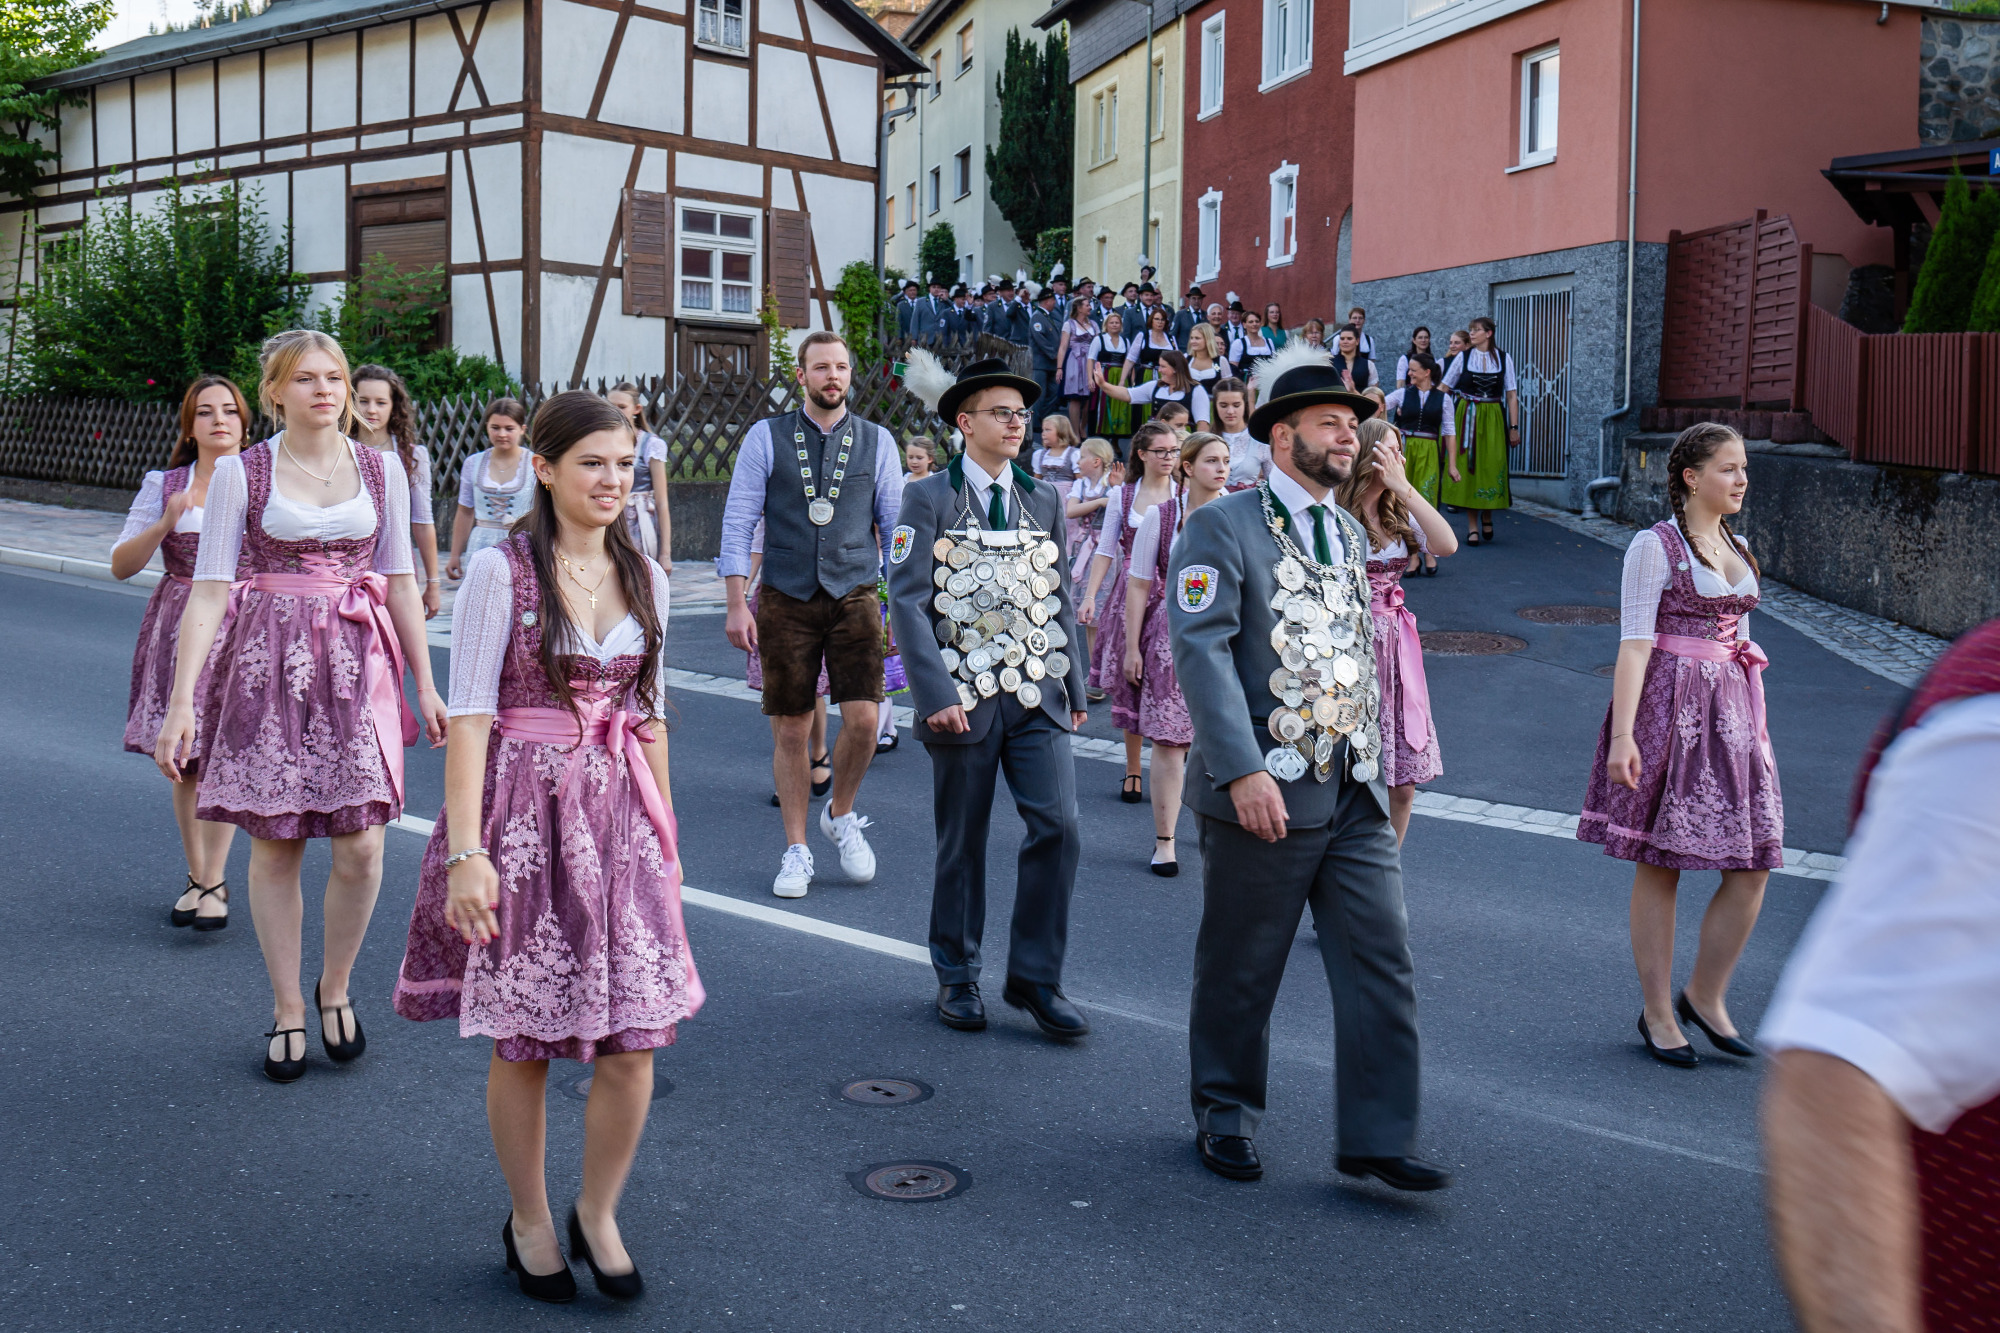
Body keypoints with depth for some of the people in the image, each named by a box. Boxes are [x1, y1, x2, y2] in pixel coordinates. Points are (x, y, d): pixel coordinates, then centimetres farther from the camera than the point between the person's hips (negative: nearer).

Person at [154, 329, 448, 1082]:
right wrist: (181, 701, -10)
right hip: (268, 665, -1)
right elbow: (209, 588, -4)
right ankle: (287, 1011, 21)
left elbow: (402, 581, 12)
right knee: (274, 846, 5)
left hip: (359, 665, 1)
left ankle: (335, 987, 21)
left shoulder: (382, 469, 6)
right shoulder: (241, 473, -1)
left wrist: (425, 683, 12)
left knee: (360, 849, -5)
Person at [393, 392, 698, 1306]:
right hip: (524, 814, -4)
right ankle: (530, 1222, 28)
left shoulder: (644, 578, 7)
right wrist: (465, 850, -17)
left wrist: (666, 837, 14)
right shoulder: (501, 569, -8)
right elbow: (468, 716, -11)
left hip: (621, 815, 4)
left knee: (633, 1043, 0)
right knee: (524, 1041, 7)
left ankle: (598, 1213, 23)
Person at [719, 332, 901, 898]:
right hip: (786, 600, 0)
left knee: (863, 718, -11)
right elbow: (738, 522, 1)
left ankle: (840, 815, 19)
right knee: (790, 729, 4)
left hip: (855, 596, 1)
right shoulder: (766, 437, 2)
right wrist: (737, 605, -5)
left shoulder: (876, 441, 6)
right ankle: (797, 852, 19)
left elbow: (896, 526, 9)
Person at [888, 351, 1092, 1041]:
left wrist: (1073, 684, 10)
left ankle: (1034, 976, 4)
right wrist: (935, 693, -18)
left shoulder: (1043, 499, 12)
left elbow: (1060, 597, 16)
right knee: (961, 843, 7)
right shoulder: (928, 498, -2)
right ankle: (957, 977, 23)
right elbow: (907, 601, -9)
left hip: (1038, 698, 3)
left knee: (1058, 825, -9)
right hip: (964, 697, -3)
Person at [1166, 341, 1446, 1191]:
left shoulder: (1350, 535, 16)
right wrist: (1243, 770, -25)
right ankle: (1225, 1117, 25)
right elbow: (1201, 650, -17)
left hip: (1354, 793, 6)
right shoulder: (1223, 528, -7)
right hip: (1263, 793, -6)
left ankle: (1376, 1138, 7)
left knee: (1381, 960, 0)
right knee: (1239, 969, 7)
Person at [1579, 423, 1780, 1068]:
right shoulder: (1655, 546, -6)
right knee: (1659, 865, 2)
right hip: (1670, 707, -7)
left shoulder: (1737, 549, 16)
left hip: (1732, 712, 7)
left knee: (1753, 863, 1)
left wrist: (1757, 725, 18)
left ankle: (1705, 996, 19)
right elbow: (1635, 643, -12)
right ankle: (1658, 1014, 13)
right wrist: (1622, 735, -19)